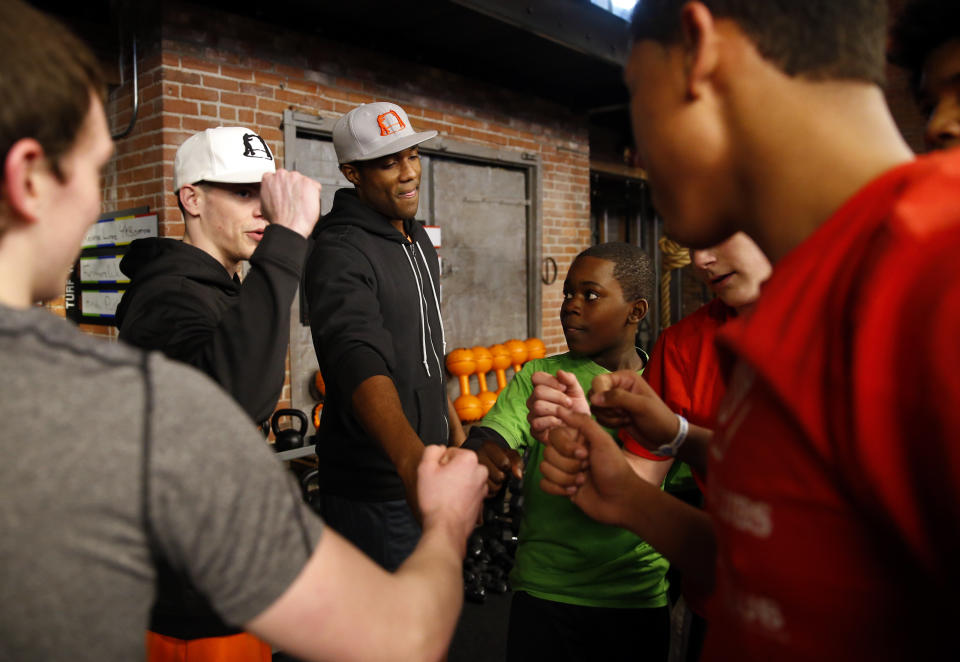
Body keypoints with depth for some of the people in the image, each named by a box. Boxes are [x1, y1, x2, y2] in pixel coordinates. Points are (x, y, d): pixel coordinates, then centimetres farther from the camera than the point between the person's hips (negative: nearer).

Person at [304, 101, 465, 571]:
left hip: (426, 466, 9)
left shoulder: (419, 240, 9)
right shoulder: (339, 253, -20)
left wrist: (454, 429, 20)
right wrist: (410, 457, -54)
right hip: (374, 491, -8)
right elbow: (358, 356, -38)